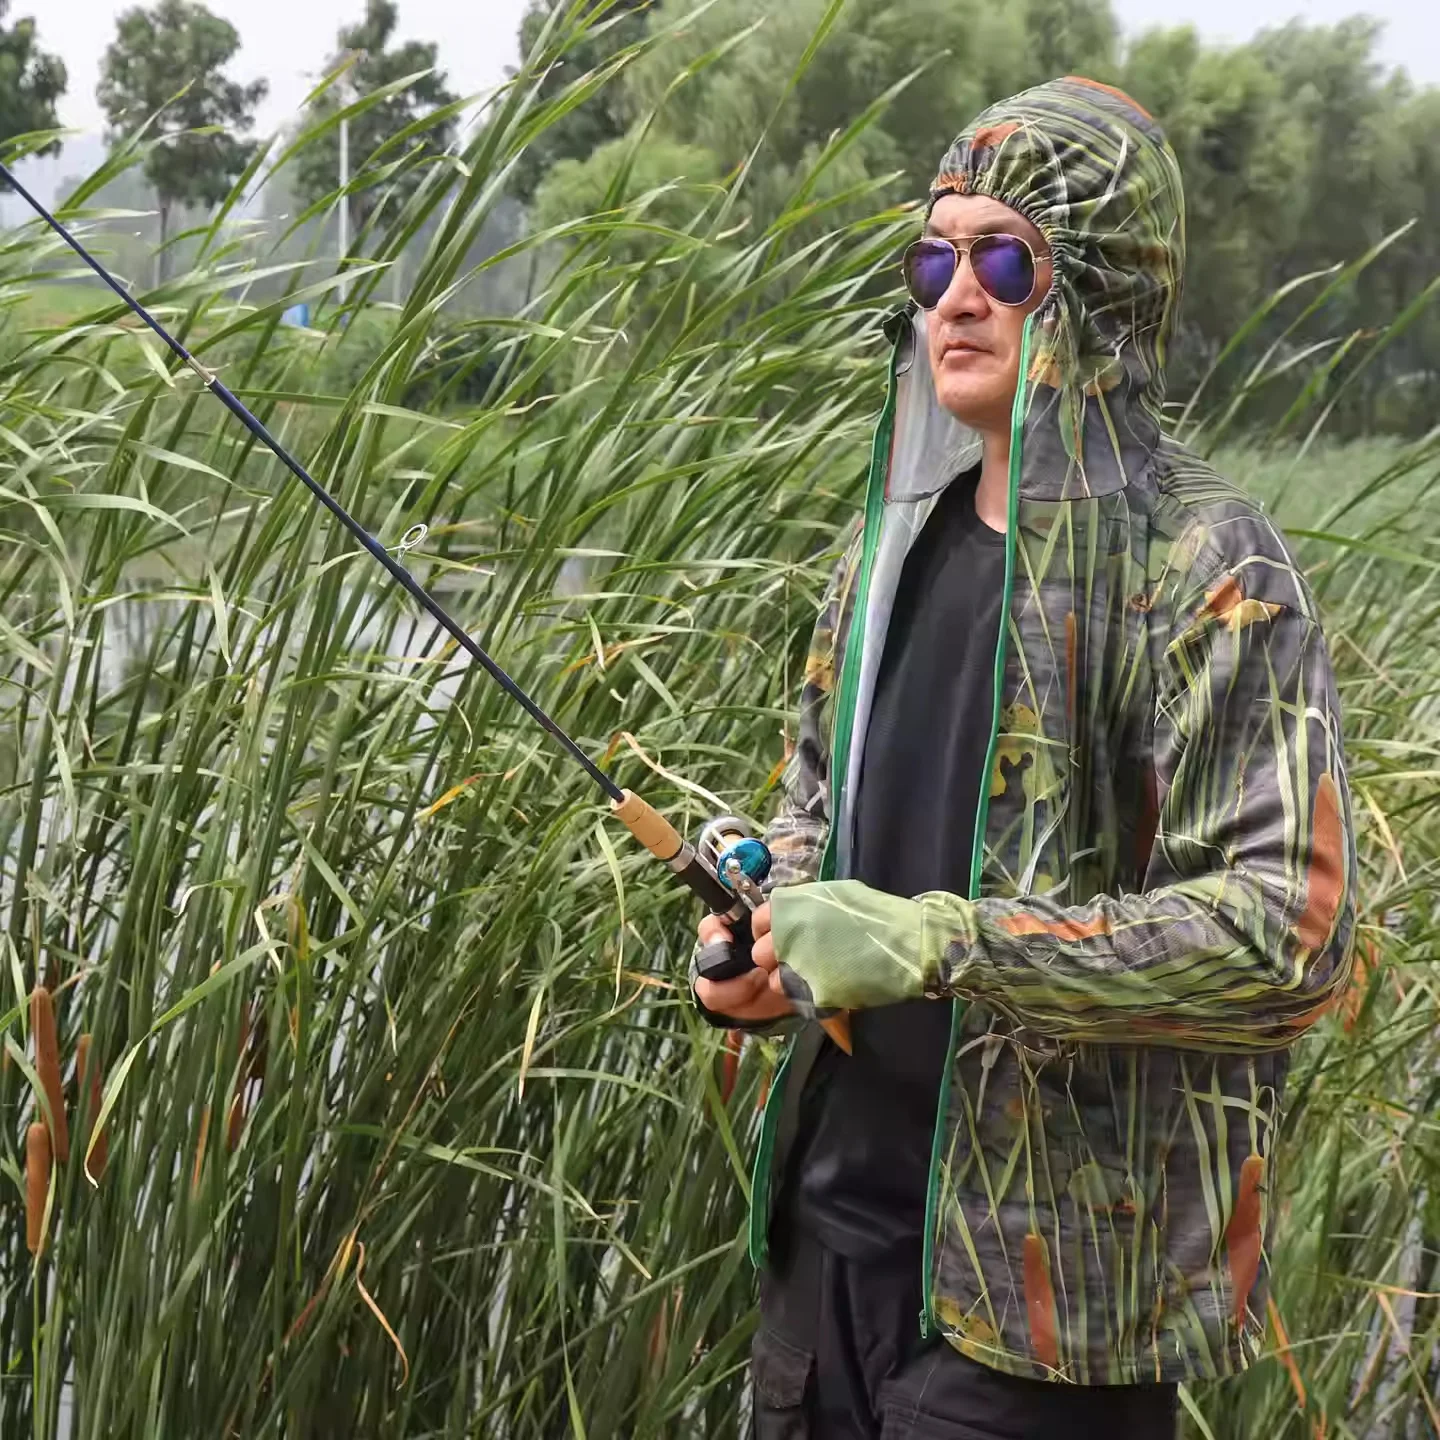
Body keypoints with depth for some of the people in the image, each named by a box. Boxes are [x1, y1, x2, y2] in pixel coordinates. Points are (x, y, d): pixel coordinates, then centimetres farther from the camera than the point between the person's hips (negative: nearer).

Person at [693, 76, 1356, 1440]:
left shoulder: (1199, 566, -14)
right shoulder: (901, 535, 8)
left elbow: (1290, 932, -22)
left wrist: (940, 942, -25)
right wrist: (766, 929, 0)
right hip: (832, 1212, 7)